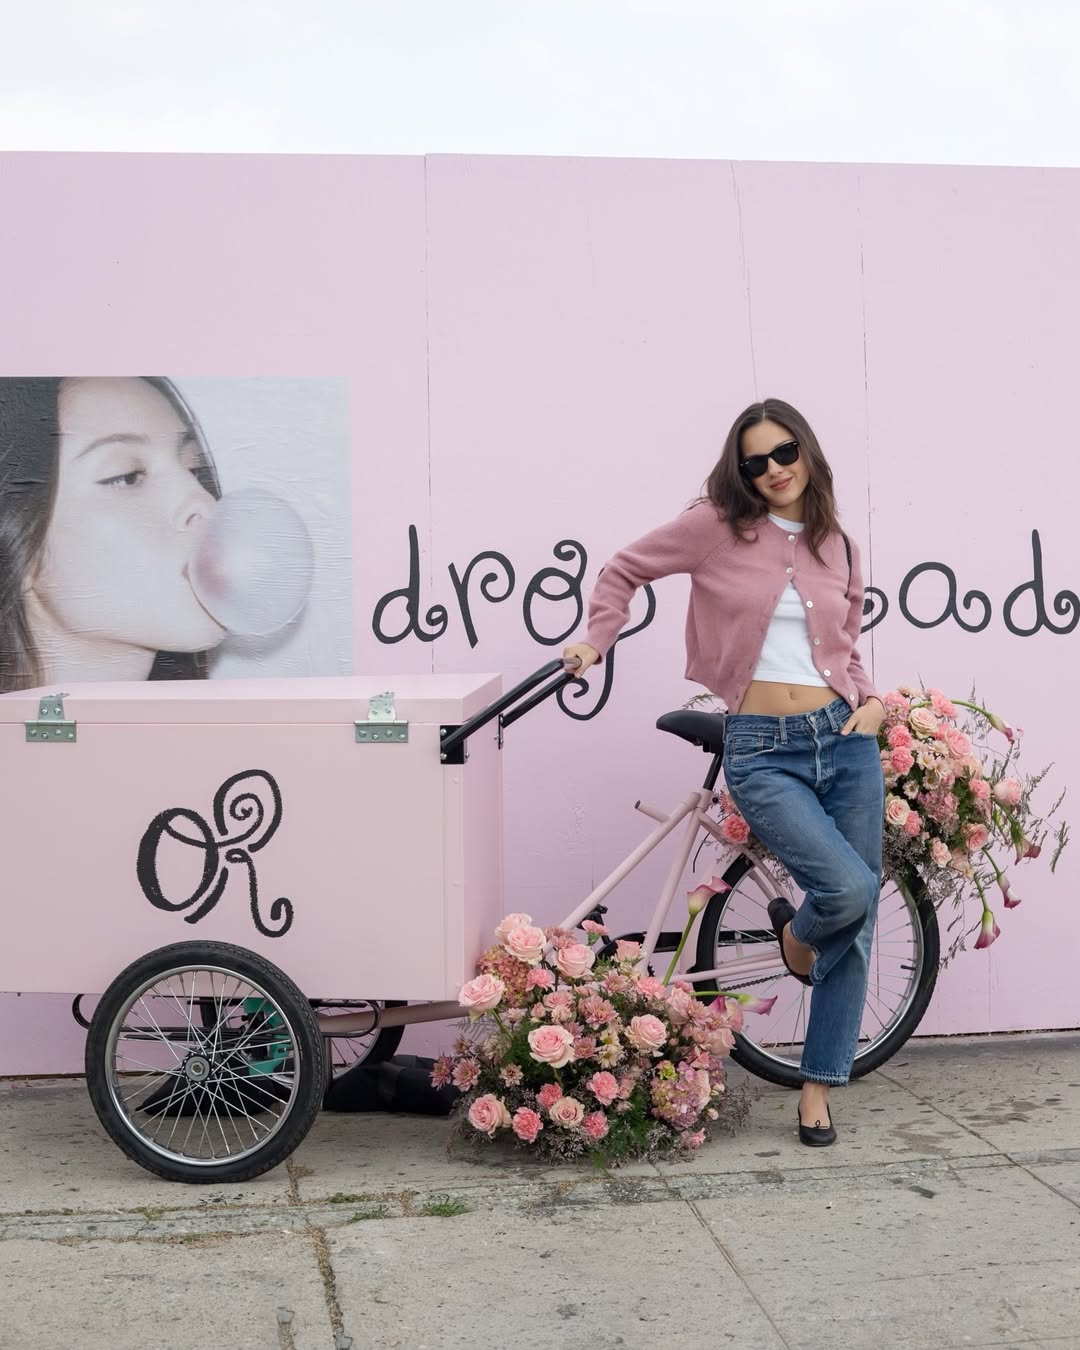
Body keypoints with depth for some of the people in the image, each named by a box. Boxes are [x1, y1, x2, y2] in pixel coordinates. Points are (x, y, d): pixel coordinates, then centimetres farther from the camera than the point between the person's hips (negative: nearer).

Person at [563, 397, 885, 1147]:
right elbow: (624, 570, 9)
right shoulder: (716, 526, -2)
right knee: (848, 889, -22)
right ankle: (796, 931, 18)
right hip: (762, 750, -4)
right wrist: (595, 640, -2)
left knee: (859, 917, 4)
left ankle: (819, 1086, 19)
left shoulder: (836, 547, 10)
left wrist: (871, 699, 3)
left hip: (844, 737, 5)